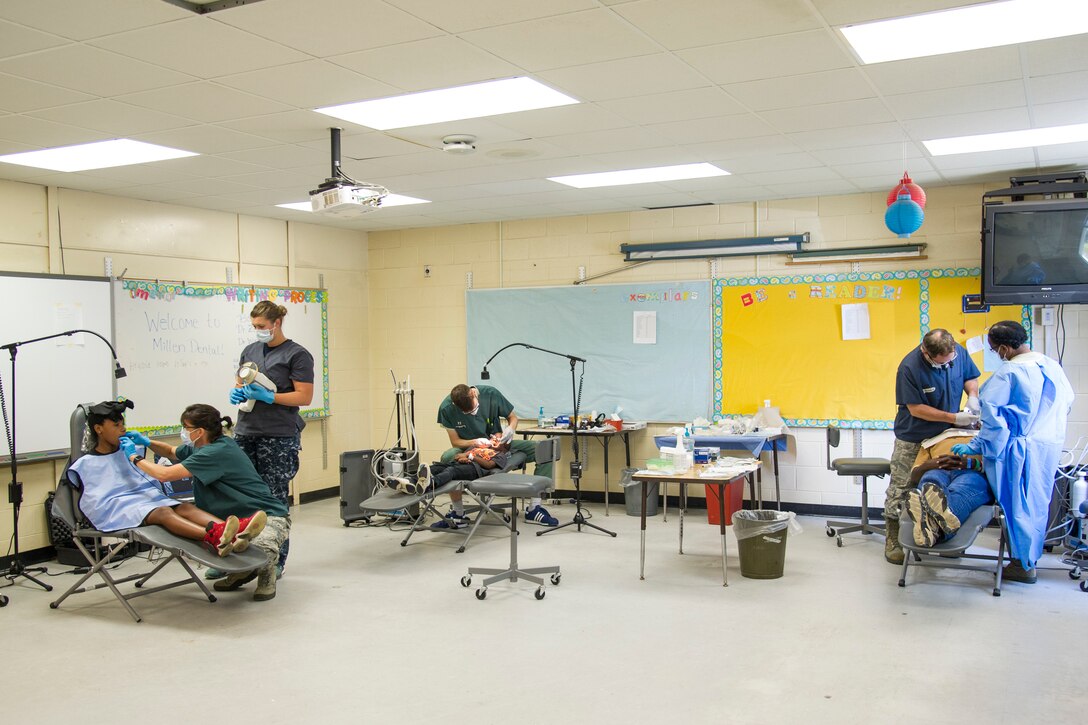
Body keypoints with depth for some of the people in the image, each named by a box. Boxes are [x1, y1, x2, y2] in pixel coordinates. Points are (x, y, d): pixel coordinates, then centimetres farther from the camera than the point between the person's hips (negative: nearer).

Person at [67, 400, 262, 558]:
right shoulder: (85, 465, 13)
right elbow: (87, 503, 7)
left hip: (147, 497, 5)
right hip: (116, 507, -5)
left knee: (185, 507, -28)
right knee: (164, 512, -37)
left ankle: (234, 533, -58)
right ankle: (212, 537, -68)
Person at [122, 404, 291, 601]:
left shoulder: (218, 452, -24)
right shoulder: (202, 447, 6)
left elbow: (164, 474, -25)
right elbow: (171, 452, 29)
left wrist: (134, 456, -8)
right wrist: (146, 442, 10)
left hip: (270, 516, -10)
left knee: (259, 547, -39)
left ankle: (266, 573, 0)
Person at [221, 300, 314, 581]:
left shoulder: (297, 354, -5)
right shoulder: (250, 351, 13)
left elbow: (304, 397, -9)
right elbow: (239, 385, 21)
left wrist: (268, 397, -17)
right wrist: (237, 394, -2)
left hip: (279, 437, -5)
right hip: (246, 432, 5)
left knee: (275, 499, 1)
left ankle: (276, 561, 13)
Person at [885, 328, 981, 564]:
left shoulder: (959, 352, -10)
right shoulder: (909, 368, -26)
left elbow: (970, 377, 9)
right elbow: (916, 409, -21)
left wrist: (973, 396, -12)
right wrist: (953, 418, -23)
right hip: (913, 439, -5)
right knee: (900, 490, 1)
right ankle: (893, 542, 10)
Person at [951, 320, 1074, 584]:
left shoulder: (1008, 374, -19)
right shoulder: (1053, 366, 3)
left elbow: (993, 417, -18)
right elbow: (1067, 401, 15)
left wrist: (976, 445, -10)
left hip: (1020, 450, -7)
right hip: (1052, 447, 7)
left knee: (1019, 504, 5)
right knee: (1039, 502, 20)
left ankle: (1023, 564, 13)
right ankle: (1033, 555, 35)